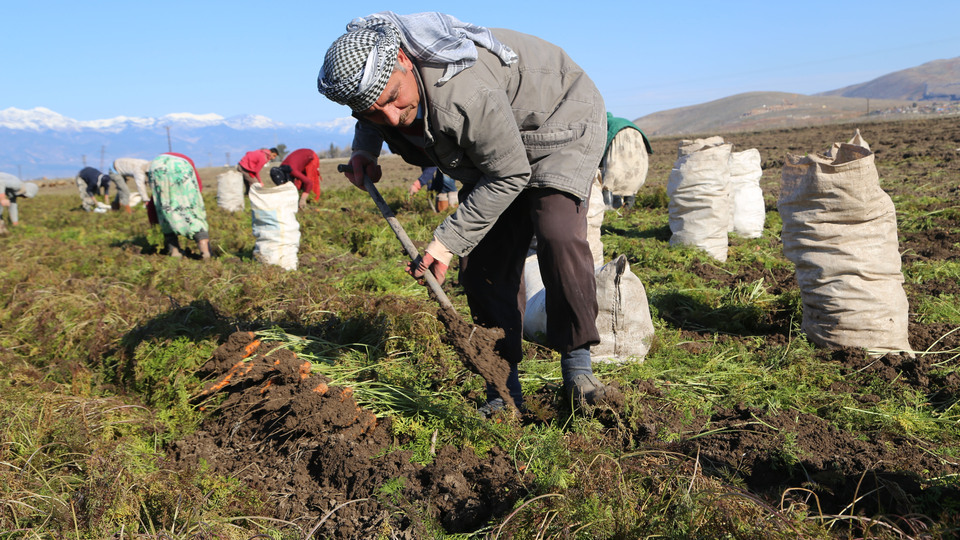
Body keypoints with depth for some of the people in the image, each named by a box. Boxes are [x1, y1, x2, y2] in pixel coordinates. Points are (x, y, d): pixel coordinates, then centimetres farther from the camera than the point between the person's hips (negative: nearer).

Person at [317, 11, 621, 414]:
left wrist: (448, 240, -27)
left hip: (560, 121, -6)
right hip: (490, 147, 7)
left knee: (557, 234, -29)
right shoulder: (372, 73, -18)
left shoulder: (462, 93, -42)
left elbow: (510, 175, -29)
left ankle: (577, 372, -15)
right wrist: (364, 148, -8)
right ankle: (504, 391, 6)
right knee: (483, 264, -3)